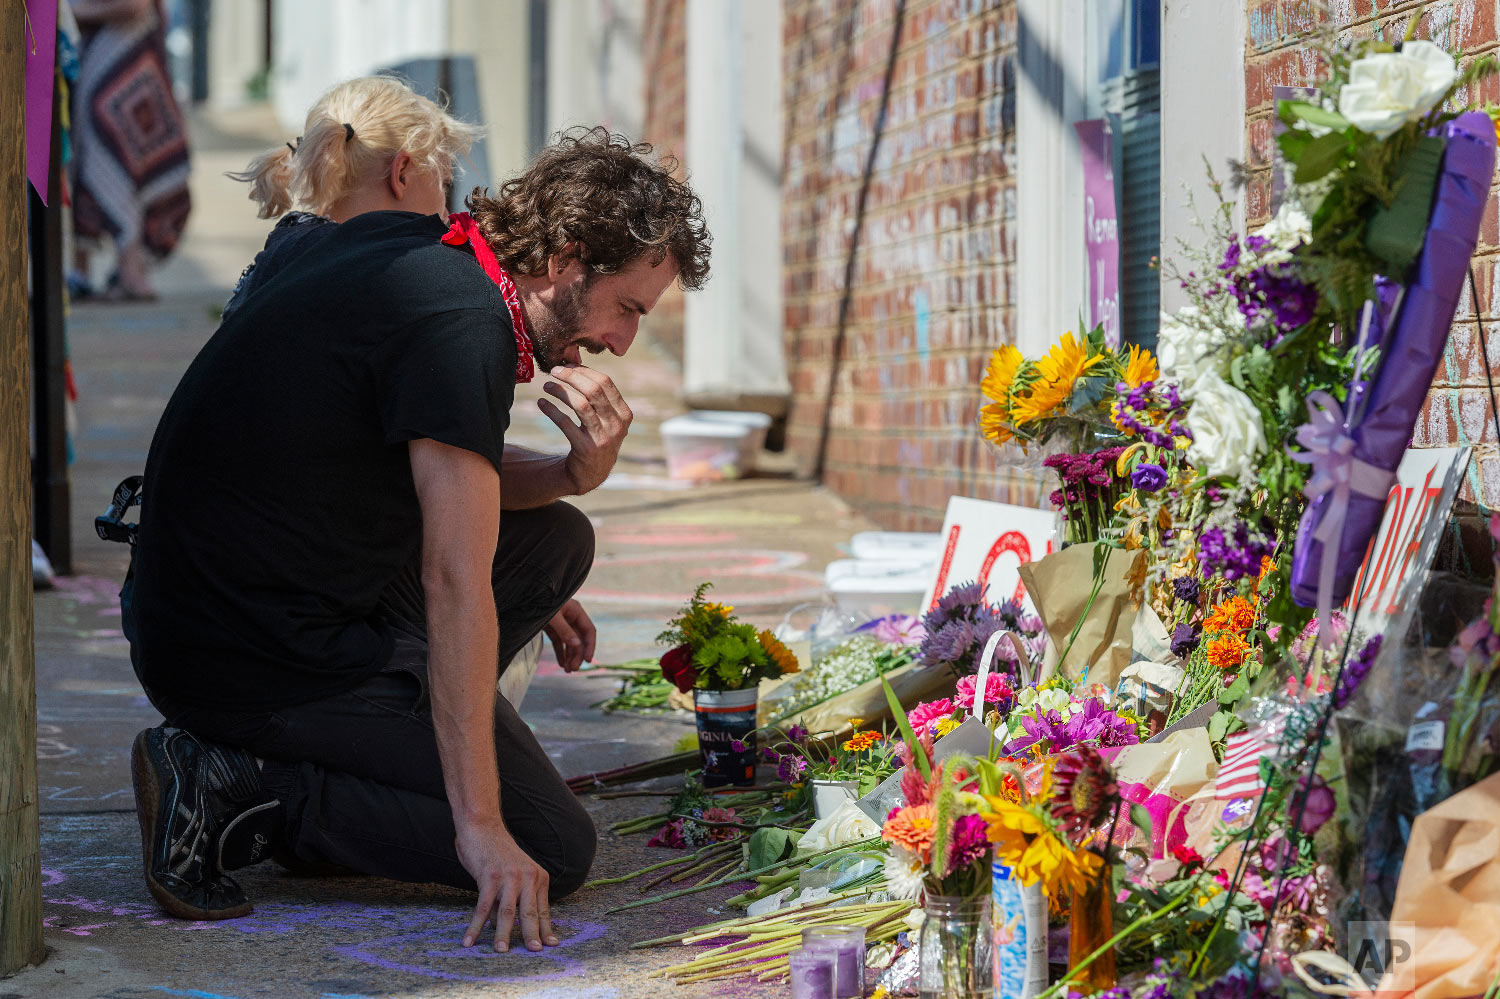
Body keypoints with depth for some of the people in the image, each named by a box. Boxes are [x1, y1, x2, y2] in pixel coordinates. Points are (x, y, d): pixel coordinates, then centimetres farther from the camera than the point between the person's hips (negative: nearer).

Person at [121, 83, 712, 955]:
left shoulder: (402, 249, 9)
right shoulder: (463, 325, -20)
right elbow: (455, 581, -25)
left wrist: (579, 470, 1)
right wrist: (481, 828, -25)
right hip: (263, 662, -10)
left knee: (557, 539, 17)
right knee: (553, 853, -5)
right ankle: (241, 796, -8)